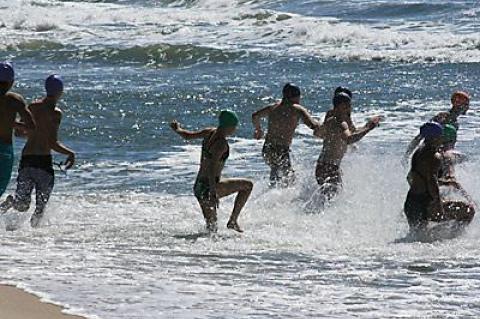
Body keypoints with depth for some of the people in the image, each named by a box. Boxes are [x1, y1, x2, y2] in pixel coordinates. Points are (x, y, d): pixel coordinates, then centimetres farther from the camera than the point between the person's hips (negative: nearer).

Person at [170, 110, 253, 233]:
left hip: (198, 186, 9)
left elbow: (188, 135, 19)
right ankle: (233, 221, 1)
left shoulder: (210, 133, 6)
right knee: (248, 185, 3)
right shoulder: (221, 143, -18)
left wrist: (177, 129, 42)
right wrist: (213, 193, -32)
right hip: (209, 186, -9)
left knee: (211, 227, 16)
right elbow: (211, 167, -27)